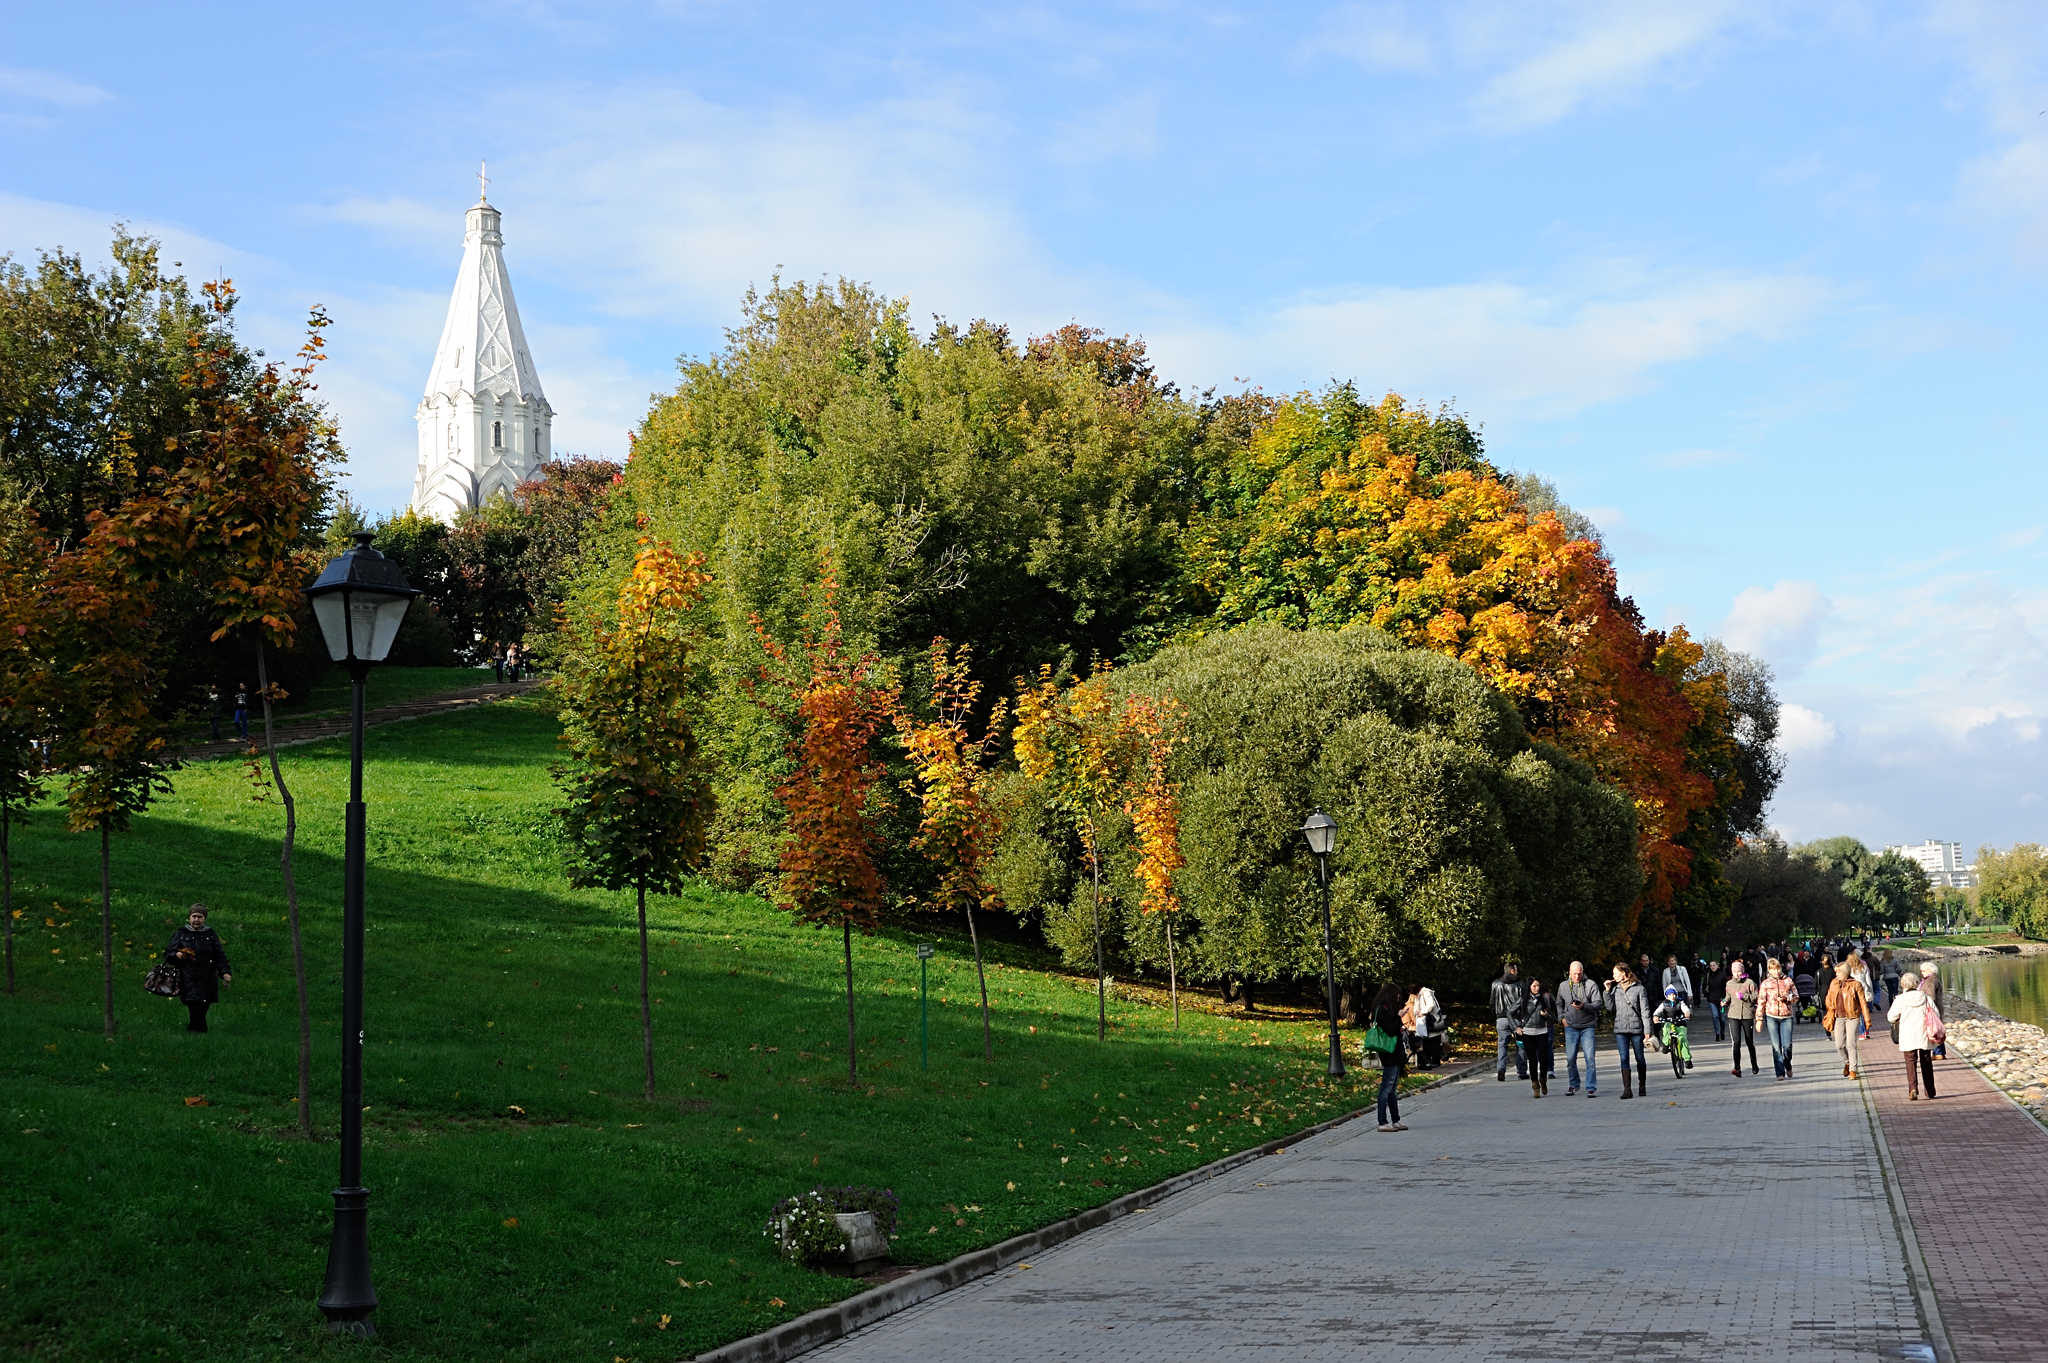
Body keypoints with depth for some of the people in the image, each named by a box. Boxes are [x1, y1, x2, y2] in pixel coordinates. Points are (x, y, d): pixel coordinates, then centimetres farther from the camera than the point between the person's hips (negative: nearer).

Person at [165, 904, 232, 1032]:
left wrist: (224, 972, -6)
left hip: (208, 983, 2)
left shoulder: (211, 935, 13)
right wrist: (176, 955, -12)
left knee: (201, 1015, 1)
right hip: (189, 982, -2)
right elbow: (168, 954, 11)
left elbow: (220, 956, 9)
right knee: (197, 1017, -14)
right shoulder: (181, 934, 10)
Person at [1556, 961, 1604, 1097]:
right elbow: (1559, 1004, 22)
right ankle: (1573, 1084, 24)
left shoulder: (1591, 985, -2)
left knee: (1590, 1058, -7)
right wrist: (1562, 1018, 7)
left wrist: (1584, 1006, -21)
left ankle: (1591, 1088, -2)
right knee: (1570, 1058, 5)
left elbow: (1599, 1003, -7)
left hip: (1587, 1027, -3)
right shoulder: (1563, 986, 9)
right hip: (1571, 1027, 3)